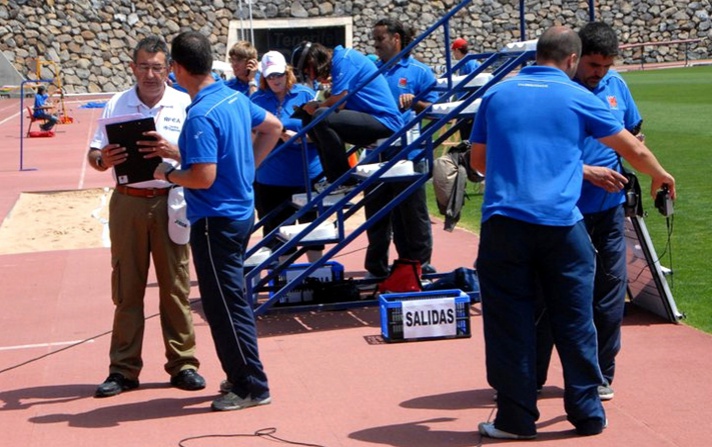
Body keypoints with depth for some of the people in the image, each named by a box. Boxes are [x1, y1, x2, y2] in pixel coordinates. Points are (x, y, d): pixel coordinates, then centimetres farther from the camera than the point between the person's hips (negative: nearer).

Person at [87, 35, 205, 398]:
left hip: (170, 202, -1)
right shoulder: (116, 105, 6)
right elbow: (93, 154, 5)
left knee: (175, 286, 4)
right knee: (127, 289, 6)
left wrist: (173, 150, -23)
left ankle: (182, 364, 13)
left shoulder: (185, 105, 2)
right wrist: (103, 159, -18)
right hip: (127, 202, 1)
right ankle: (124, 369, 13)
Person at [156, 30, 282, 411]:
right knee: (230, 300, 19)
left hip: (216, 220, -10)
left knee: (224, 306, 0)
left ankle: (251, 386, 7)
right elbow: (273, 127, 20)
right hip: (240, 211, 10)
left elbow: (203, 177, -27)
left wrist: (167, 174, -9)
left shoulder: (201, 115, -23)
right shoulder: (235, 98, 5)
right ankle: (242, 375, 29)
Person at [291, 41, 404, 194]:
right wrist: (316, 107, 4)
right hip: (372, 120, 10)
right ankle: (334, 177, 7)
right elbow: (336, 102, 19)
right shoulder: (340, 59, 17)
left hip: (384, 120, -10)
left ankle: (343, 181, -15)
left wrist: (316, 106, 1)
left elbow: (337, 102, -17)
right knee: (311, 120, 10)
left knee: (320, 117, -25)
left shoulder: (344, 59, -12)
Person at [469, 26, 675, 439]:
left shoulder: (496, 95, 13)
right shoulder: (578, 97, 6)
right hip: (561, 224, -1)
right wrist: (660, 175, 32)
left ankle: (516, 418, 10)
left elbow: (478, 160, 21)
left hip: (503, 222, 2)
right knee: (575, 322, 9)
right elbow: (634, 150, 13)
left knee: (509, 323, 7)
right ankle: (588, 413, 18)